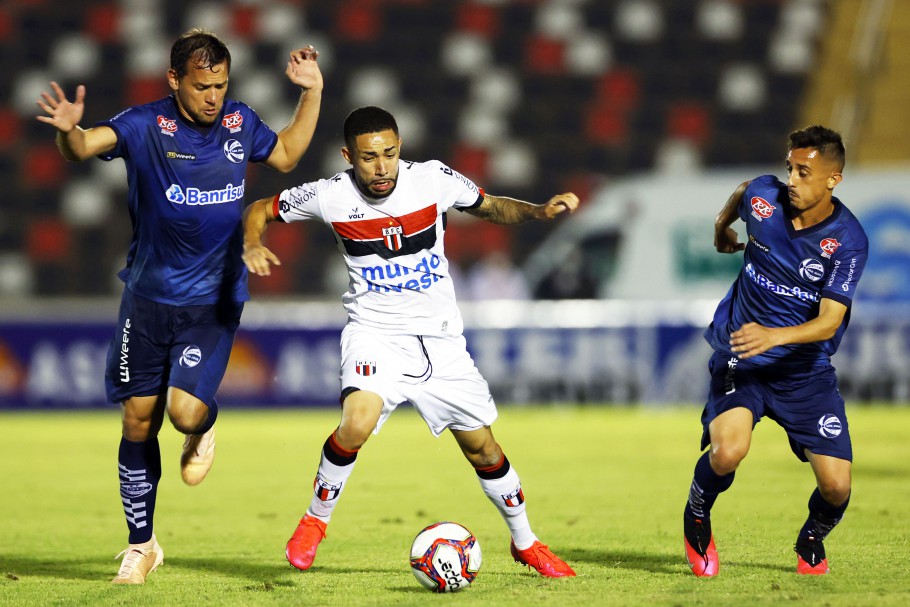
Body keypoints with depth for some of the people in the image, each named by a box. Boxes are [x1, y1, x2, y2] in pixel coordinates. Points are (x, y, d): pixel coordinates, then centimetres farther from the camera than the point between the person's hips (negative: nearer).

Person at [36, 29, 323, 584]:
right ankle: (141, 545, 20)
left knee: (187, 411, -19)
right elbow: (88, 146, -28)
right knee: (138, 420, 4)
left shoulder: (240, 122, 0)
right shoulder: (146, 126, -11)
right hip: (148, 296, 0)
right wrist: (69, 131, -51)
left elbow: (286, 155, 19)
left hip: (215, 301, 1)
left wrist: (312, 92, 10)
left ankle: (203, 433, 20)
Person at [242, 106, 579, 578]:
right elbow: (259, 210, 1)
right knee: (356, 424, -30)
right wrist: (252, 245, -20)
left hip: (439, 337, 2)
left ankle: (525, 542, 31)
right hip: (374, 331, -2)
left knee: (482, 448, 8)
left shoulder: (433, 180, -10)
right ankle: (315, 521, -6)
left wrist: (540, 211, -11)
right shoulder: (331, 196, -13)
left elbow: (491, 207, 7)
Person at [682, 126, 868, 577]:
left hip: (805, 368, 0)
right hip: (739, 358, 0)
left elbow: (829, 320, -22)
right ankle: (697, 516, 5)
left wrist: (774, 336, -39)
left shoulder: (848, 240, -16)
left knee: (836, 485, -9)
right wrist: (722, 226, 33)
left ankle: (812, 541, 28)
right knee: (727, 452, -28)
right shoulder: (763, 196, -11)